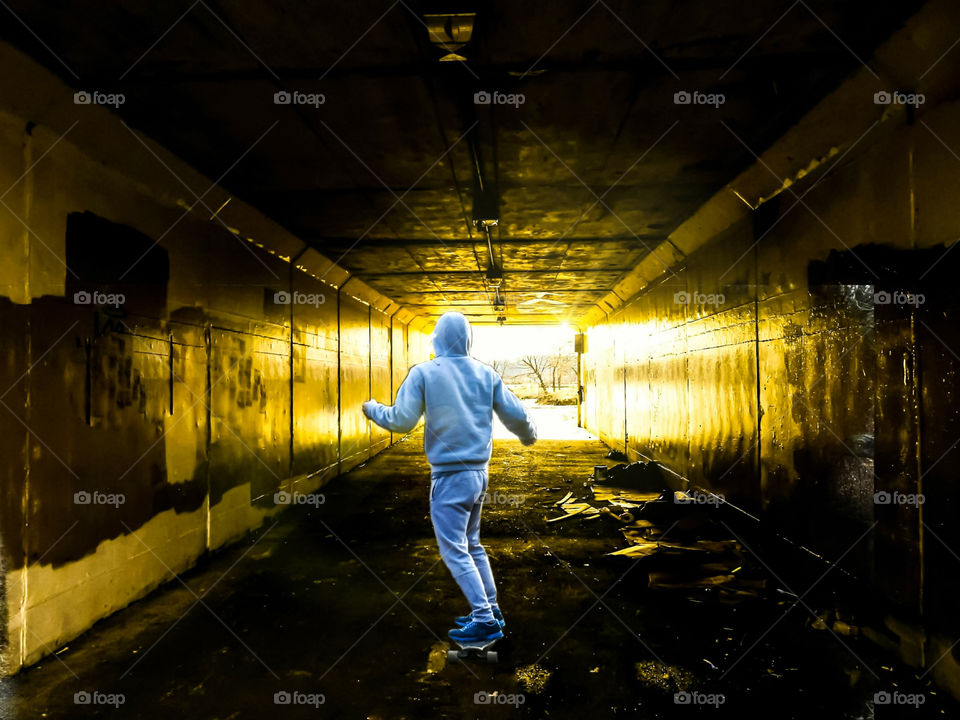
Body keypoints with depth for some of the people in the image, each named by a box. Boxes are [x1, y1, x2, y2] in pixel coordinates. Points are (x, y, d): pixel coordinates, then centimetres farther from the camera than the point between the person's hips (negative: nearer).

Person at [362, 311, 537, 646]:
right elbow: (516, 414, 3)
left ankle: (485, 620, 2)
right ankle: (490, 610, 25)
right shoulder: (486, 373, 3)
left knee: (454, 550, 2)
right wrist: (529, 435, 25)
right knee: (472, 544, 20)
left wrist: (372, 409, 9)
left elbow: (401, 420, -10)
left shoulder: (423, 373, -9)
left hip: (449, 476, -6)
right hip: (479, 471, 6)